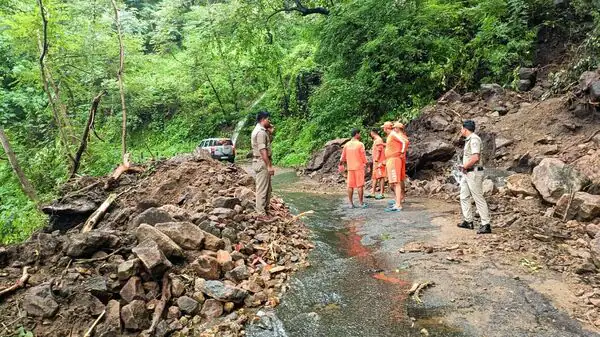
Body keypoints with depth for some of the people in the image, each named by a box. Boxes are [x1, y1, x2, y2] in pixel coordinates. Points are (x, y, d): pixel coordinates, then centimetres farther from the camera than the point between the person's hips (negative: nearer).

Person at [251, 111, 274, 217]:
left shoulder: (261, 130, 15)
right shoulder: (261, 132, -17)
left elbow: (268, 140, 31)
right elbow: (262, 150, -24)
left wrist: (269, 130, 15)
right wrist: (269, 166, -24)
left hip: (262, 163, 11)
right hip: (262, 163, -11)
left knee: (268, 188, 17)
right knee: (262, 189, -5)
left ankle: (265, 209, 26)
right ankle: (261, 213, 1)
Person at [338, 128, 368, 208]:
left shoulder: (347, 145, 5)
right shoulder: (360, 144, -9)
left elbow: (343, 157, 11)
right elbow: (364, 157, -8)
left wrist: (341, 165, 25)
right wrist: (367, 164, 6)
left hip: (350, 168, 4)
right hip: (359, 167, -4)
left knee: (350, 186, 6)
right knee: (360, 185, 1)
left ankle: (351, 203, 8)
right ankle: (361, 203, 4)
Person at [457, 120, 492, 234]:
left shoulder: (474, 139, -16)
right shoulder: (468, 140, 16)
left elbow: (475, 157, -26)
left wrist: (465, 166, -14)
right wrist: (464, 167, 10)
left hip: (474, 172, -10)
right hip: (467, 173, 10)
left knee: (478, 198, -7)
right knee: (464, 197, 14)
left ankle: (486, 225, -3)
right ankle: (468, 221, 23)